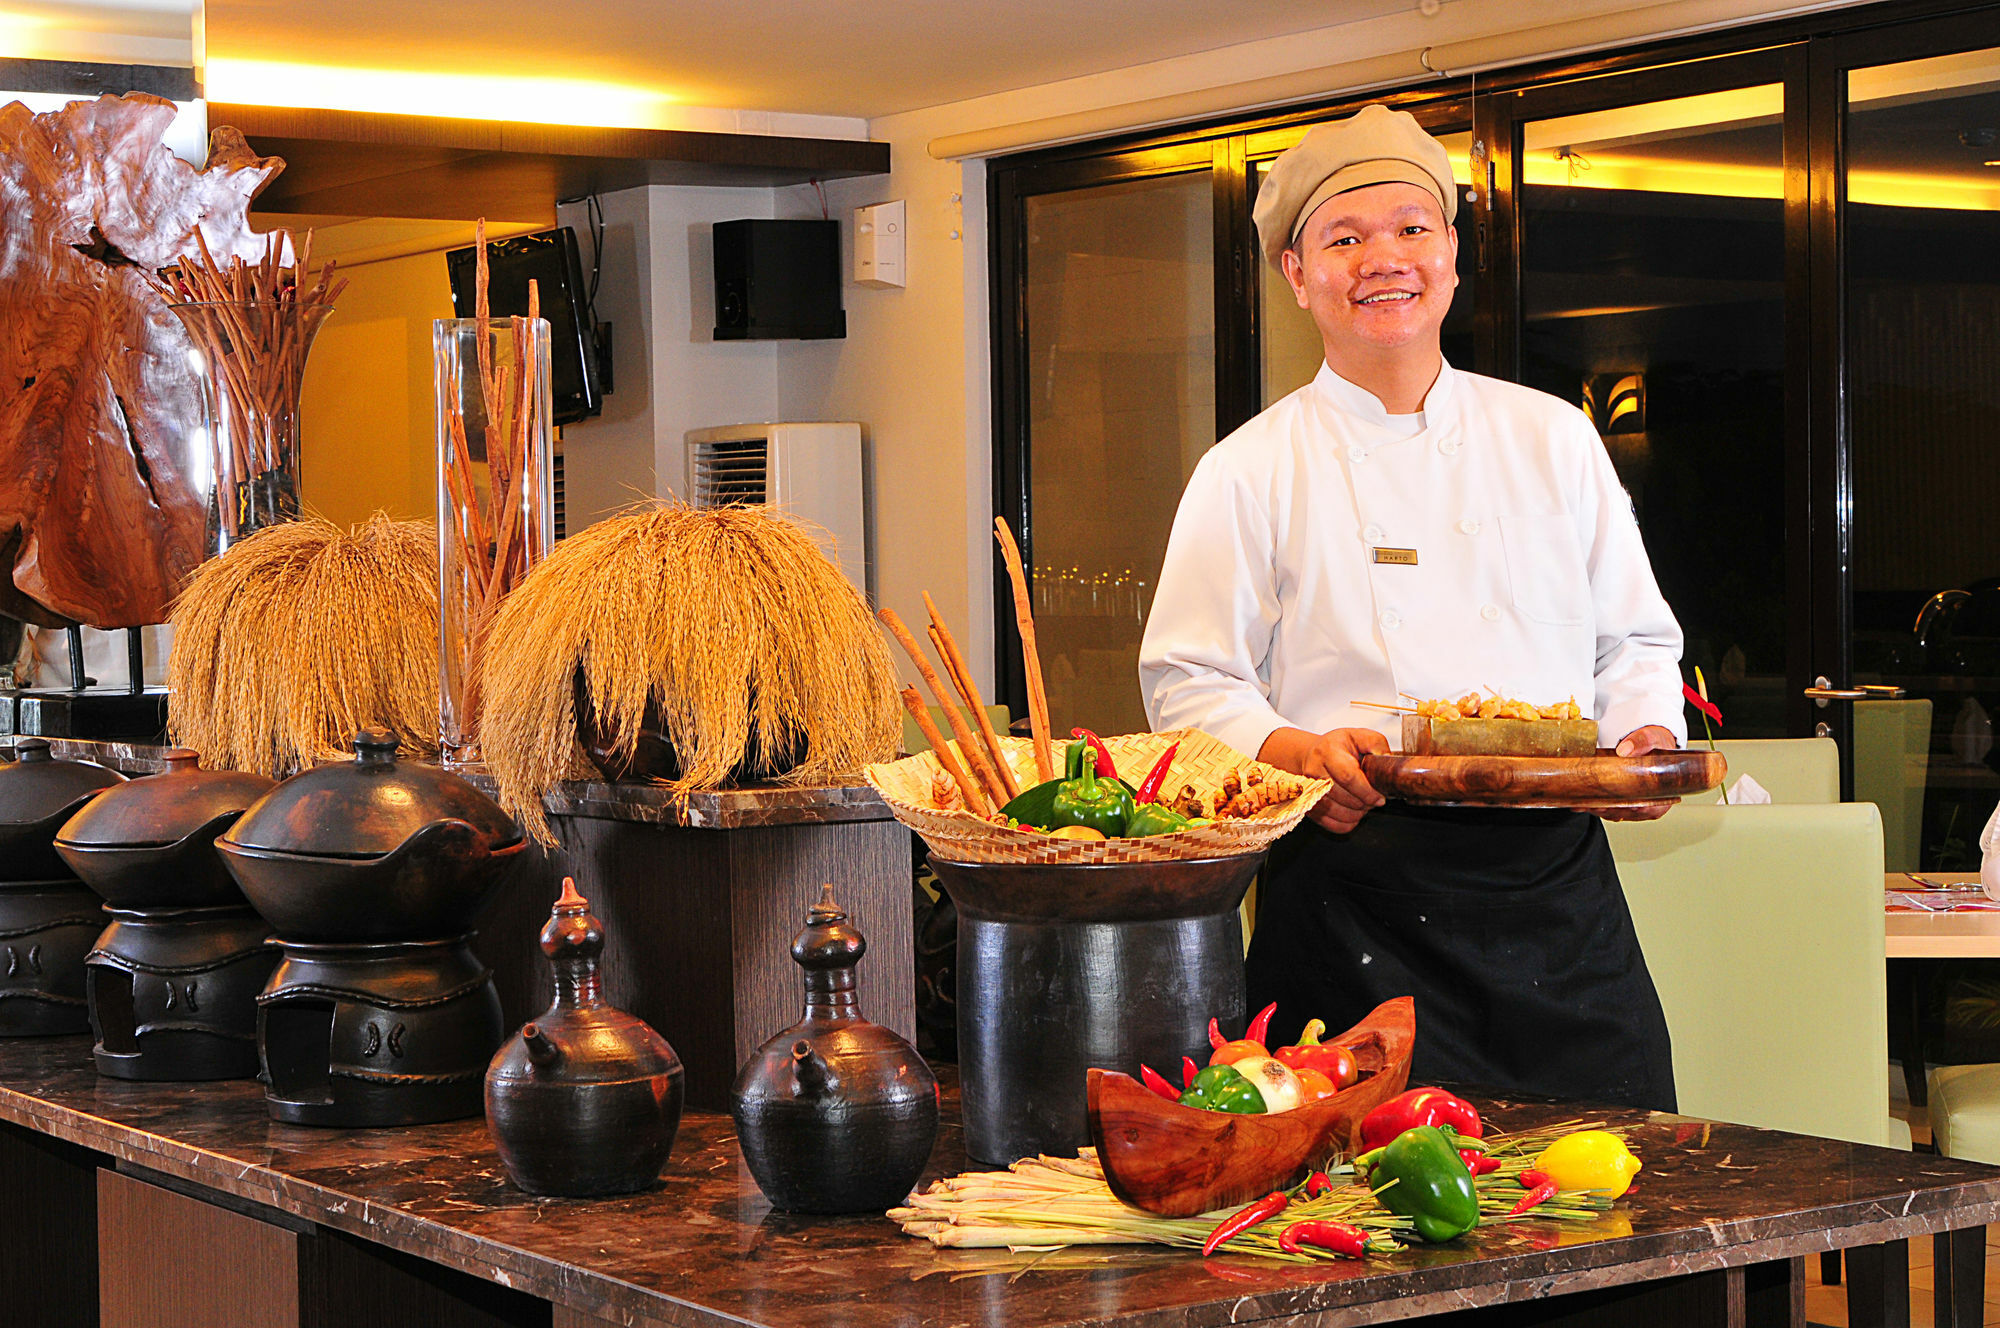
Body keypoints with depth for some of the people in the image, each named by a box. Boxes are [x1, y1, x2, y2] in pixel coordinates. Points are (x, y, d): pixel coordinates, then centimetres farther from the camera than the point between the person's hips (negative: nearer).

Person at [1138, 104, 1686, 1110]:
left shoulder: (1554, 438, 13)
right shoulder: (1249, 472, 3)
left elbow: (1633, 639, 17)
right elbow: (1190, 685, 0)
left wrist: (1645, 740, -3)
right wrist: (1294, 753, -18)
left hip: (1557, 879, 3)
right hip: (1356, 899, -3)